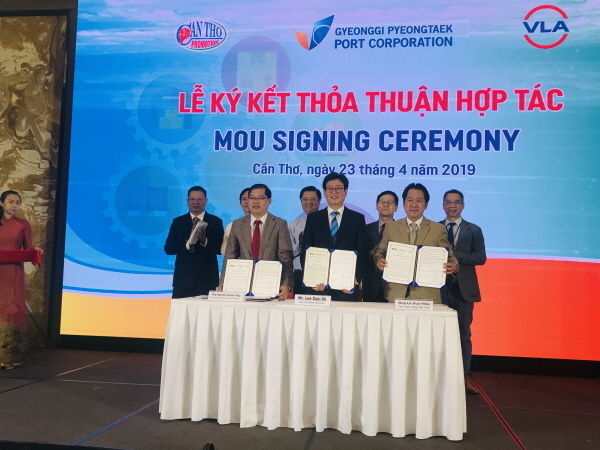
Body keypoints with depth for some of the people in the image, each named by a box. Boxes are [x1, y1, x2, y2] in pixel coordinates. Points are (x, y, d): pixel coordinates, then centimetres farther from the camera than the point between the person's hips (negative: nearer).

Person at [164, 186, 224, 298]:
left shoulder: (216, 222, 6)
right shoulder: (178, 222, 9)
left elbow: (221, 249, -2)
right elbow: (168, 249, 1)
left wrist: (205, 240, -19)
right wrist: (188, 244, -15)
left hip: (208, 279, -1)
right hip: (183, 278, 1)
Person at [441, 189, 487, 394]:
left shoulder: (473, 230, 7)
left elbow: (481, 257, -4)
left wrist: (454, 255, -15)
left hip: (463, 288, 0)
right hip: (440, 287, 1)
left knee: (464, 334, 5)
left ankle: (465, 376, 13)